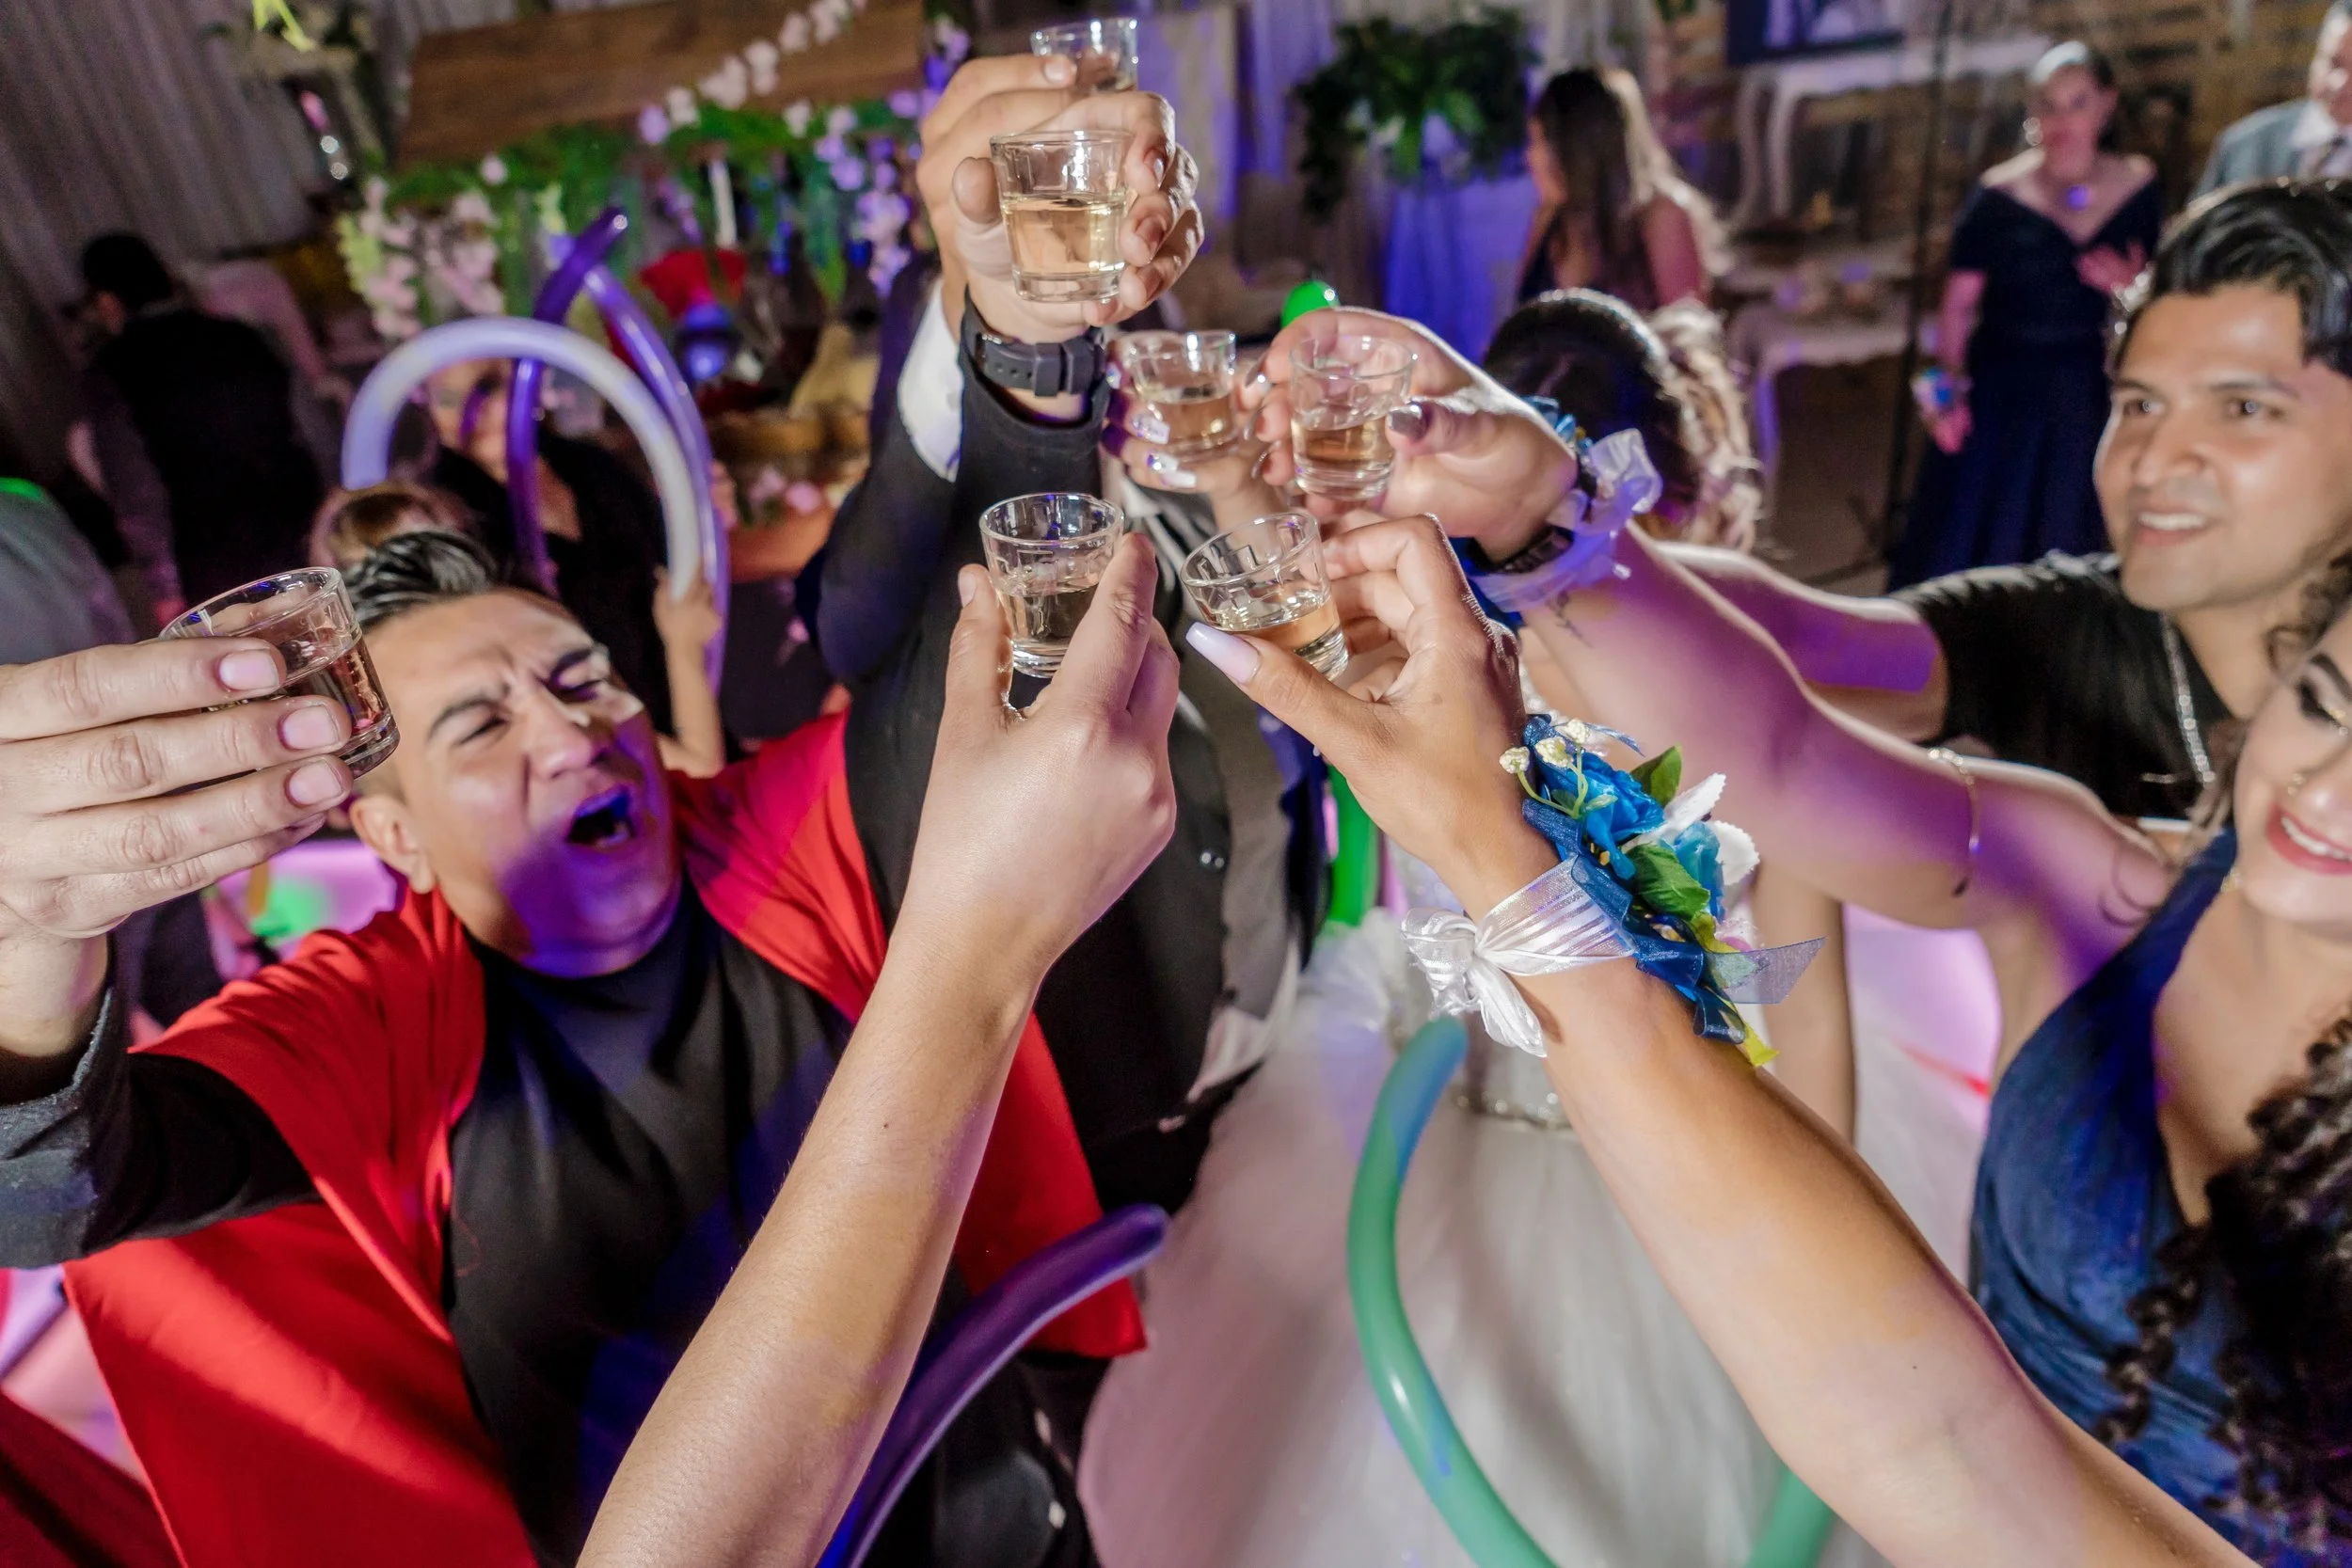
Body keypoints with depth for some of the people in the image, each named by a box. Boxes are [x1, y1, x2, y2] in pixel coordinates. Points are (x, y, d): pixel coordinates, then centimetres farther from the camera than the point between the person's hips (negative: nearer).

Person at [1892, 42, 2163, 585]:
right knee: (1974, 542, 1)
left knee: (2067, 544, 11)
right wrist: (1950, 383, -21)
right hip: (2000, 393, -3)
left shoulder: (2138, 186, 3)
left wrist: (2133, 289, -10)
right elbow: (1958, 304, -9)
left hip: (2090, 395, 3)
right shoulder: (1997, 197, -7)